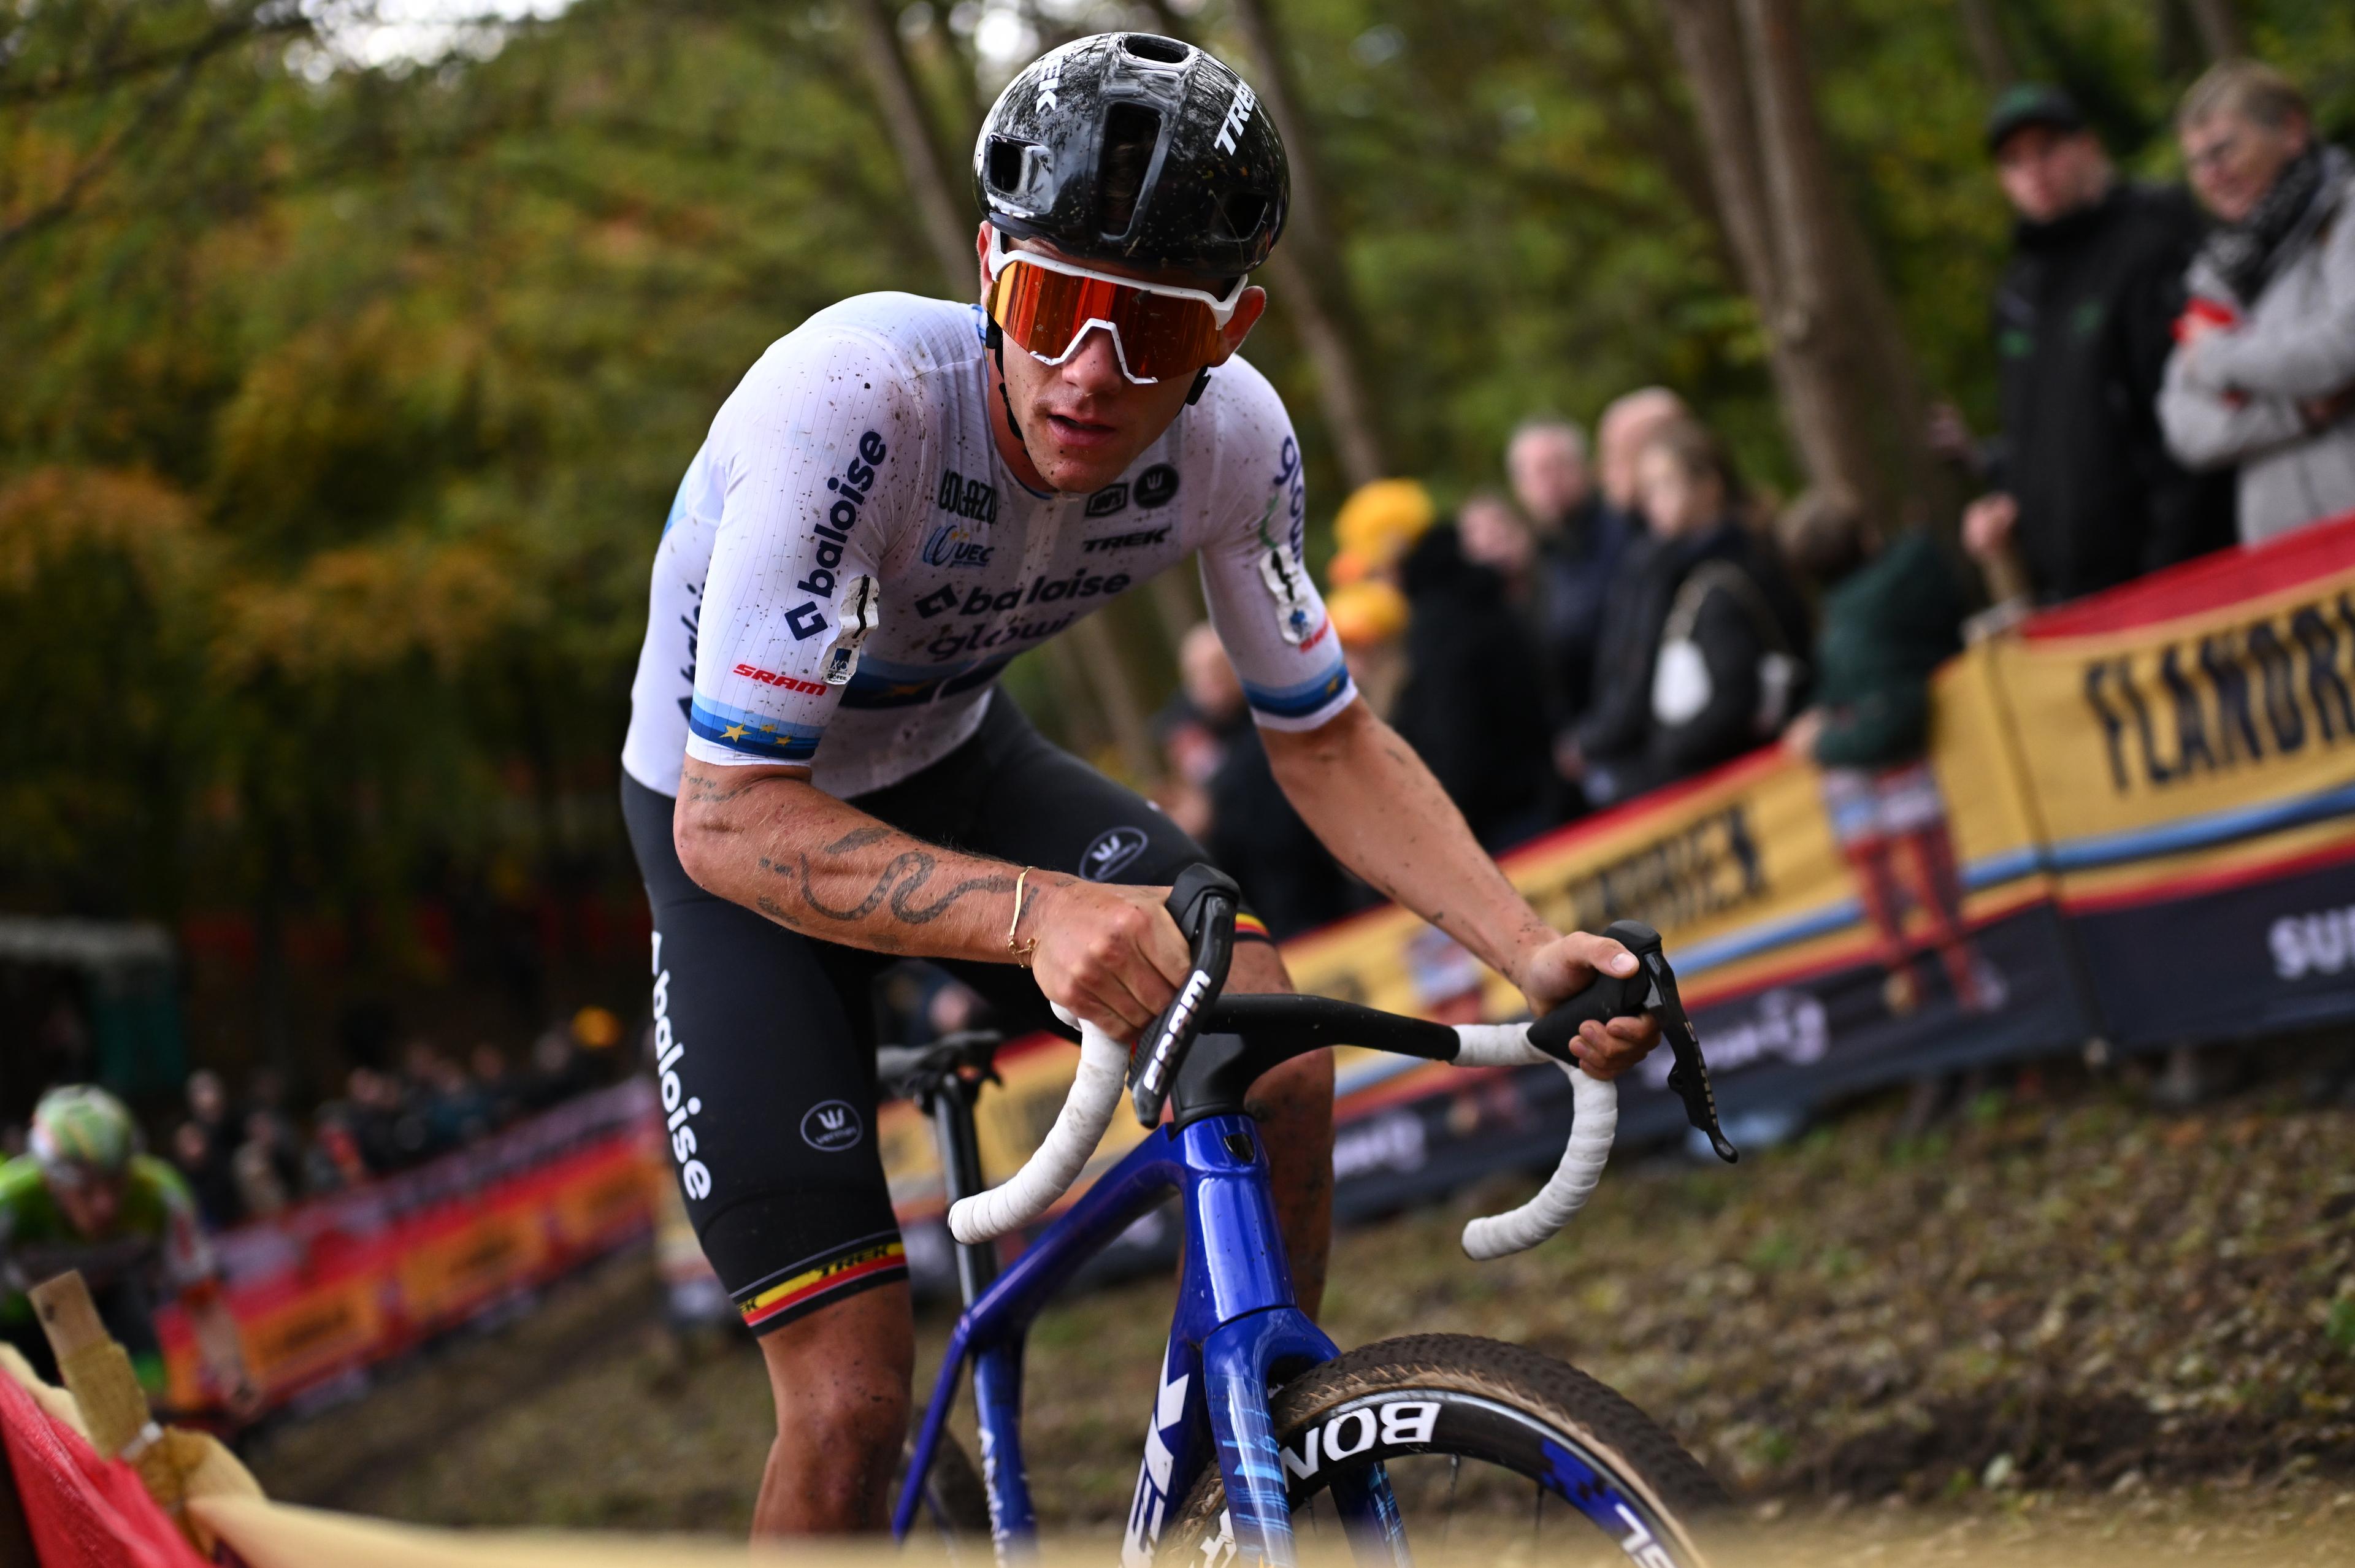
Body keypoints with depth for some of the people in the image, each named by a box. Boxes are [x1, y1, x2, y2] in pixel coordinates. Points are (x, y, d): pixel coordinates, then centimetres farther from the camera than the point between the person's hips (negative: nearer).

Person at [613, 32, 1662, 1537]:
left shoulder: (1234, 438, -21)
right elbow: (731, 815, -38)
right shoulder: (854, 400, -37)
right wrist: (1034, 914, -54)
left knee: (1277, 1059, -21)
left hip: (957, 762, 4)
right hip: (744, 826, -4)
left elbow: (1328, 744, -6)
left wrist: (1533, 949, -22)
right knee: (855, 1402, -13)